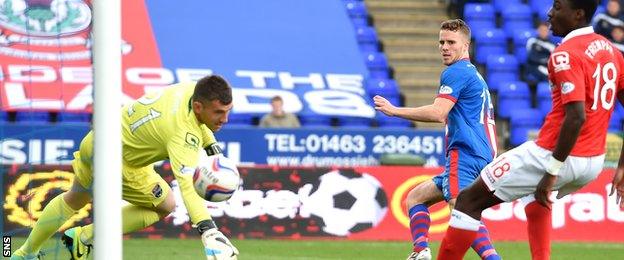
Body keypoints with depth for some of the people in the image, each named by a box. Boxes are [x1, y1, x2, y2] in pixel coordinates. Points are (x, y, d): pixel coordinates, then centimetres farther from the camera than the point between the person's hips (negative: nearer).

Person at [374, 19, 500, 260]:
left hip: (463, 154, -10)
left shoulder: (455, 73, -6)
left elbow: (438, 113, -18)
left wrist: (395, 110, -13)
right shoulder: (475, 75, 27)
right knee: (415, 197, 15)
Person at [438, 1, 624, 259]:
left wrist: (551, 172, -24)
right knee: (537, 199, 39)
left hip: (552, 153, -8)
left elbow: (576, 117, -26)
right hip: (594, 162, 9)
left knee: (469, 200, 1)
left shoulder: (566, 55, -17)